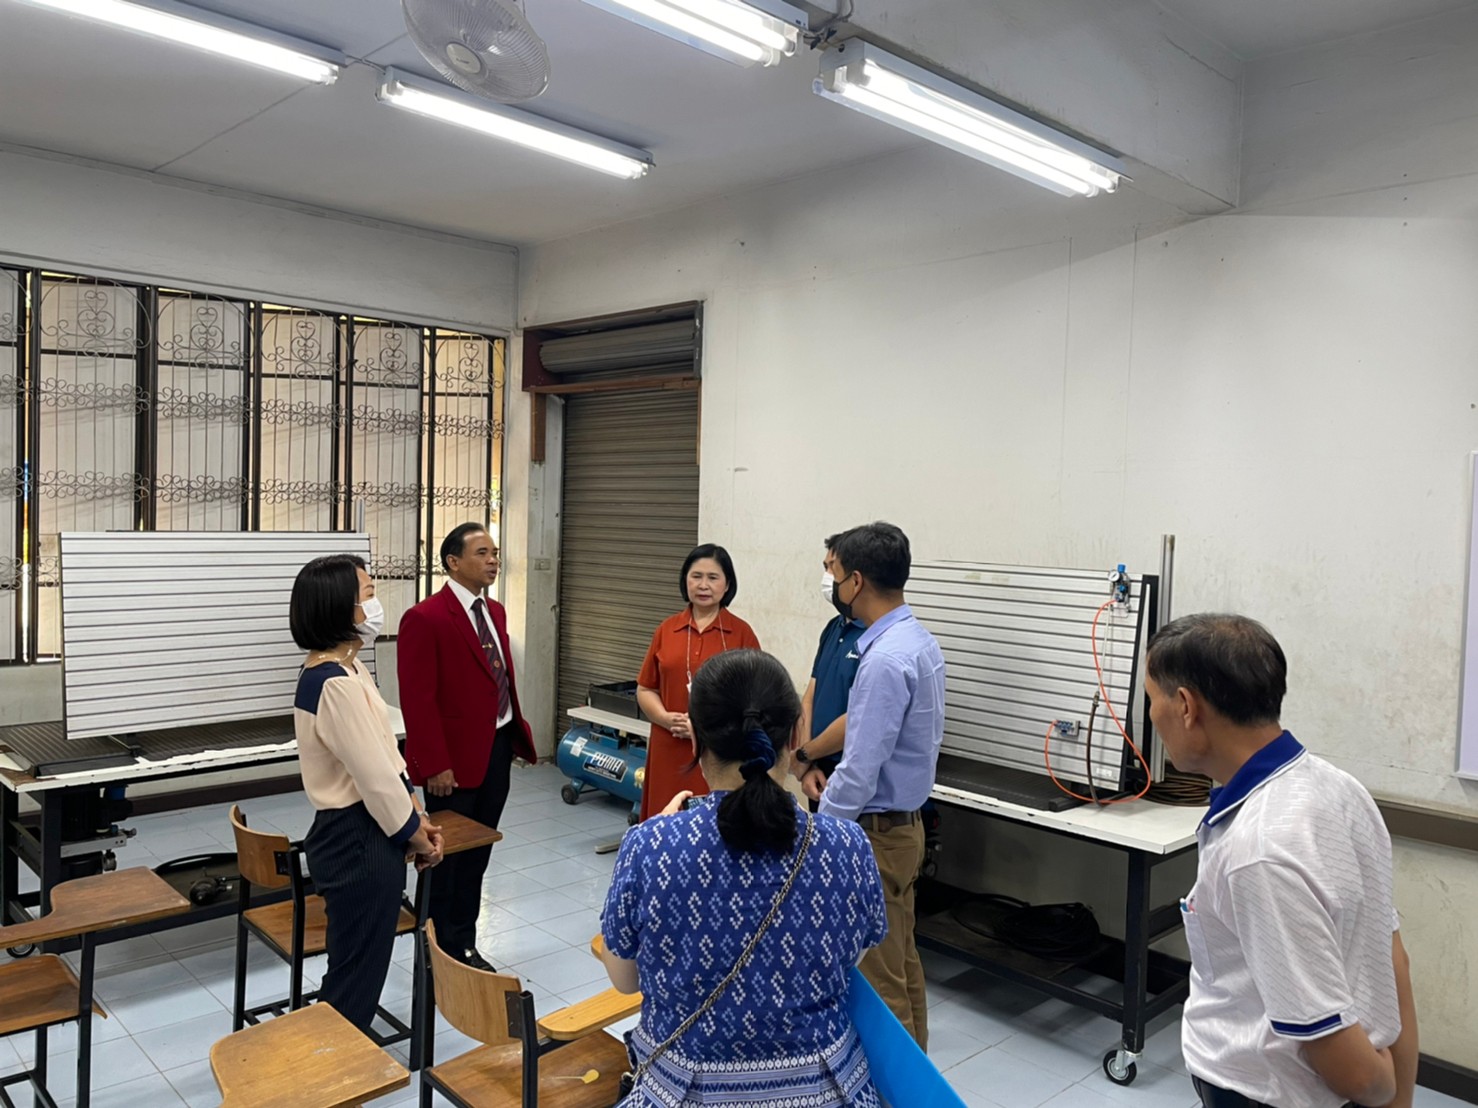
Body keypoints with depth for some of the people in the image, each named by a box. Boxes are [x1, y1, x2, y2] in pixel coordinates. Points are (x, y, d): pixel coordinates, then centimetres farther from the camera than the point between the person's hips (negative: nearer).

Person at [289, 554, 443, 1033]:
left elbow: (385, 754, 12)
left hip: (363, 835, 10)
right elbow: (375, 777, -22)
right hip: (358, 842, -10)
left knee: (358, 966, 23)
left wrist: (416, 816, 8)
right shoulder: (336, 684, -25)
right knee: (357, 972, 7)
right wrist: (416, 836, -9)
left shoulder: (346, 668, 7)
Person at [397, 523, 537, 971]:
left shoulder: (495, 612, 10)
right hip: (456, 758, -7)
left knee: (476, 856, 17)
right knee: (447, 856, 8)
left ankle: (465, 946, 30)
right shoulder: (425, 618, -15)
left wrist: (518, 733, 8)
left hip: (497, 749, 7)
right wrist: (435, 765, -20)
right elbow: (418, 700, -18)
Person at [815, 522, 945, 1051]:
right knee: (902, 960, 21)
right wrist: (833, 778, 15)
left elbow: (860, 770, -25)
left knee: (878, 975, 3)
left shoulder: (886, 659, -25)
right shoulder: (919, 640, 6)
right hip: (902, 823, 10)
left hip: (876, 833, -10)